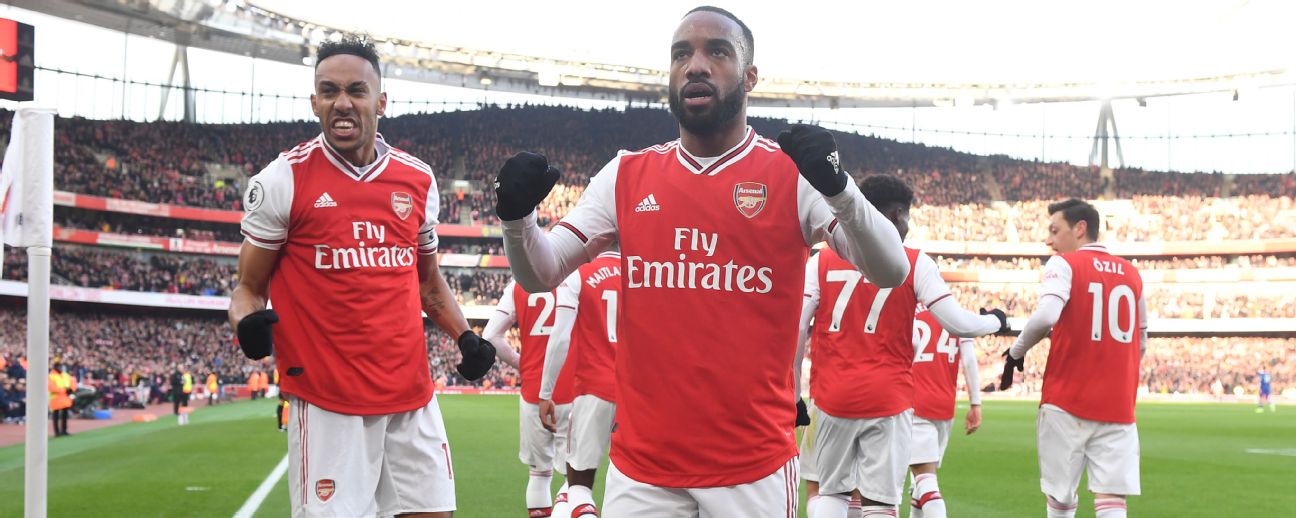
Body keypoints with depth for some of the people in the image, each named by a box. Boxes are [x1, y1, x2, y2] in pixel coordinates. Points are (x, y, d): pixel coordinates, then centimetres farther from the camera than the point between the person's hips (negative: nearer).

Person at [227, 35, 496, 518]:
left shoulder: (418, 180, 9)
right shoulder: (283, 180, -4)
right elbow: (249, 286, 2)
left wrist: (465, 336, 6)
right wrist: (247, 324, -19)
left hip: (413, 396, 4)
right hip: (327, 402, -4)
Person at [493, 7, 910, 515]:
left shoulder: (793, 174, -3)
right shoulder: (628, 175, 6)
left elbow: (891, 272, -10)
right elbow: (540, 275, 9)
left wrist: (837, 186, -27)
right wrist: (516, 216, -12)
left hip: (754, 467, -2)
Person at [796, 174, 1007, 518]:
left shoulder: (822, 261, 4)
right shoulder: (914, 262, 0)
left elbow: (795, 331, -1)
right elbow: (957, 323, -2)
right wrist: (995, 322, 18)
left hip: (832, 396, 1)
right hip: (889, 399, -1)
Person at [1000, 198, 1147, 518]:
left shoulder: (1064, 264, -3)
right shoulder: (1132, 274, 13)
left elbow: (1046, 316, -20)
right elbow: (1140, 344, 19)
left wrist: (1017, 351, -6)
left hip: (1066, 402, -4)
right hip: (1118, 407, 4)